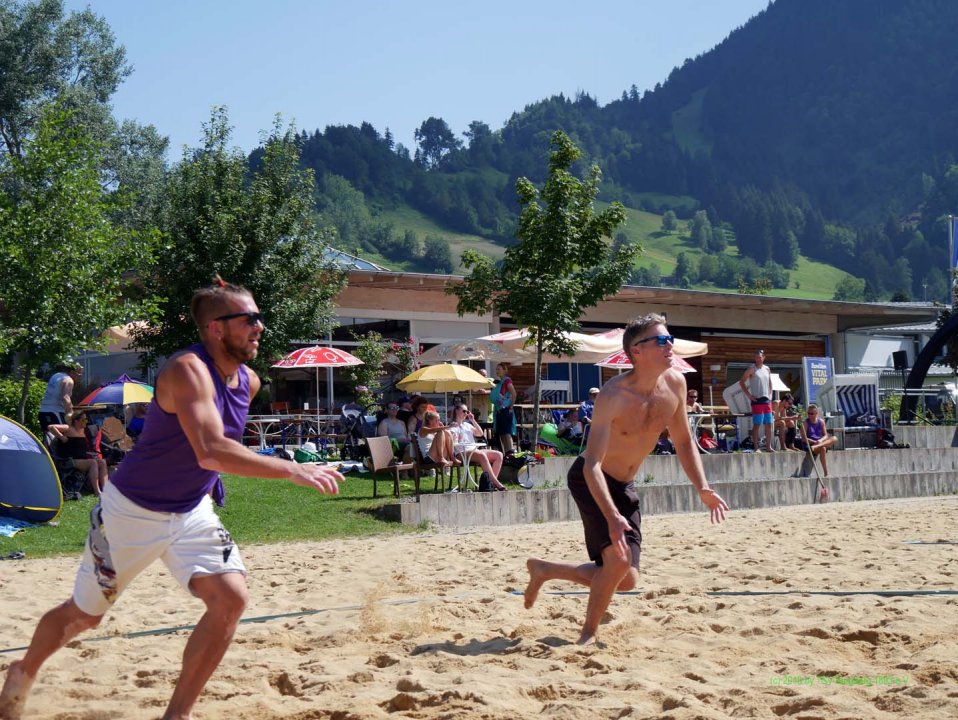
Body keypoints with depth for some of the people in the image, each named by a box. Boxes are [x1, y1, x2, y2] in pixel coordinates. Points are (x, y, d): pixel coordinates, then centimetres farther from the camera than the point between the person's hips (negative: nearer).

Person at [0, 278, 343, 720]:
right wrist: (293, 470, -45)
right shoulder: (188, 370, -28)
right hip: (132, 511, -6)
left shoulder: (248, 381, -2)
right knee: (84, 615, 12)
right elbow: (211, 452, -42)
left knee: (231, 598, -16)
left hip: (191, 513, 6)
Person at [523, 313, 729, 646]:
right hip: (589, 481, -7)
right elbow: (592, 465, -31)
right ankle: (588, 634, -1)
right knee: (619, 559, -24)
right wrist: (613, 517, -43)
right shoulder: (614, 395, -28)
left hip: (624, 485, 7)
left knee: (626, 580, 7)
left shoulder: (675, 384, -9)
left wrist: (702, 488, -7)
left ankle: (544, 569, 26)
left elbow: (684, 441, 6)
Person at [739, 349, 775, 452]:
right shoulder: (752, 370, -4)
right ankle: (756, 447, -4)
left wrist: (770, 395, 11)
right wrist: (749, 395, -10)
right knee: (757, 424, -6)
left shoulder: (767, 369, 13)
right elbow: (741, 382, -5)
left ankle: (768, 446, 13)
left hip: (767, 400, 6)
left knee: (769, 424, 6)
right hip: (757, 400, -6)